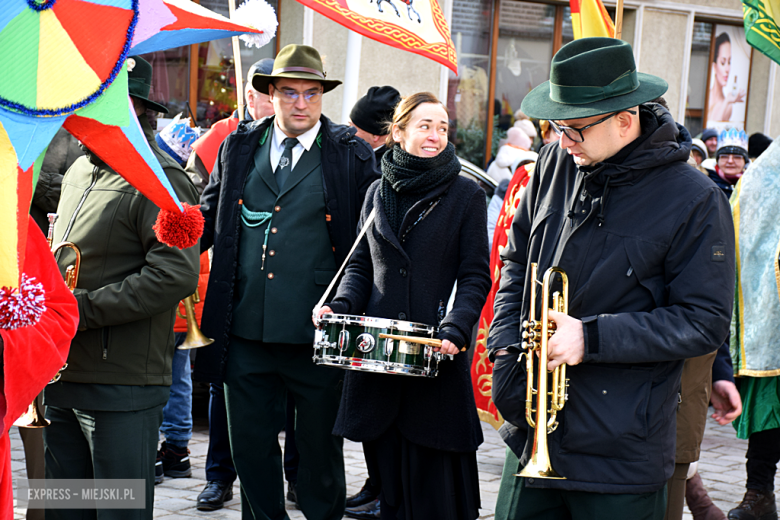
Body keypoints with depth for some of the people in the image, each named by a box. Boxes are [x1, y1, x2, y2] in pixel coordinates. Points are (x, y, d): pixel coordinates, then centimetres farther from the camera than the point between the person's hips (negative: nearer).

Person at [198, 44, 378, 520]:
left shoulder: (352, 154, 0)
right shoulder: (239, 148, 9)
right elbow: (209, 217, 19)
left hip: (318, 336, -3)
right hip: (246, 333, 3)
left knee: (320, 445, 9)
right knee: (250, 444, 11)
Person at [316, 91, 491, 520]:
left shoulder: (466, 196, 2)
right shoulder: (378, 192, 13)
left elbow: (475, 277, -2)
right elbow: (361, 265, 17)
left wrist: (454, 329, -18)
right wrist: (339, 306, -2)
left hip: (436, 356, -4)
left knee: (433, 484, -3)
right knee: (389, 477, 9)